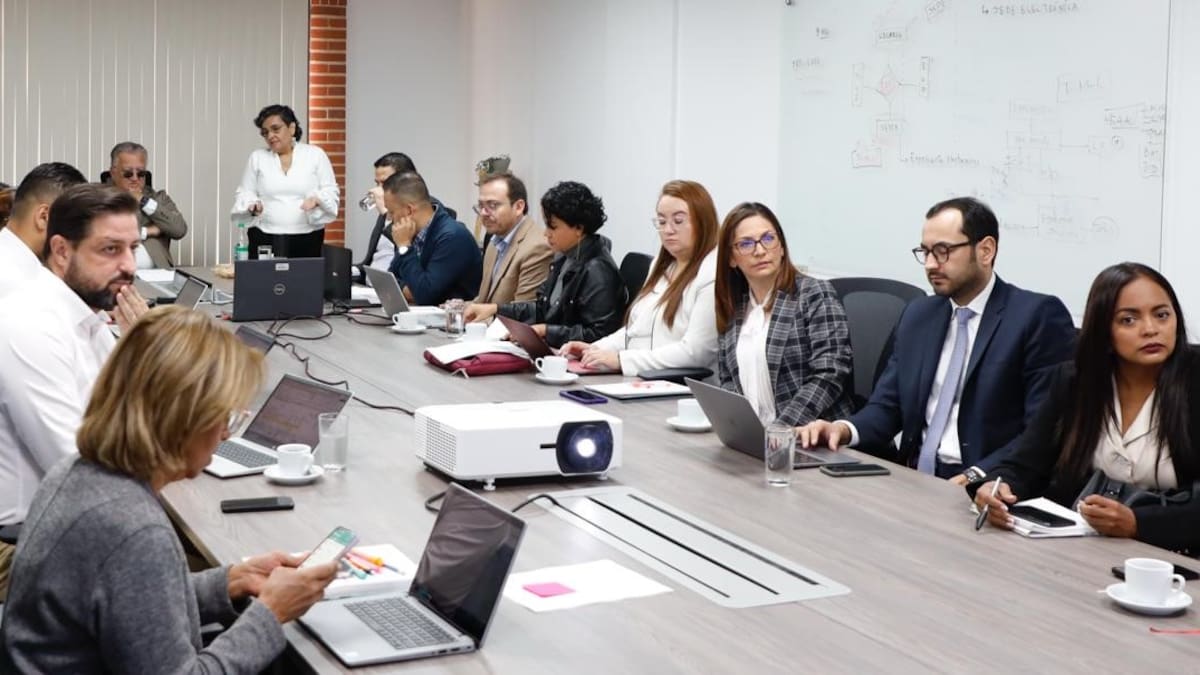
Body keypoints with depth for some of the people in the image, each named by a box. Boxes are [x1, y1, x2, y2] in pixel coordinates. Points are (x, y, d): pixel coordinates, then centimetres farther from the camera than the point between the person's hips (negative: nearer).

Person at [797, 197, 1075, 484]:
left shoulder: (1039, 317, -6)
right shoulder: (918, 315, 14)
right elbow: (888, 406, 13)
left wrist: (976, 477, -24)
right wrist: (844, 429, -8)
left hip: (984, 488, -6)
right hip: (914, 480, 6)